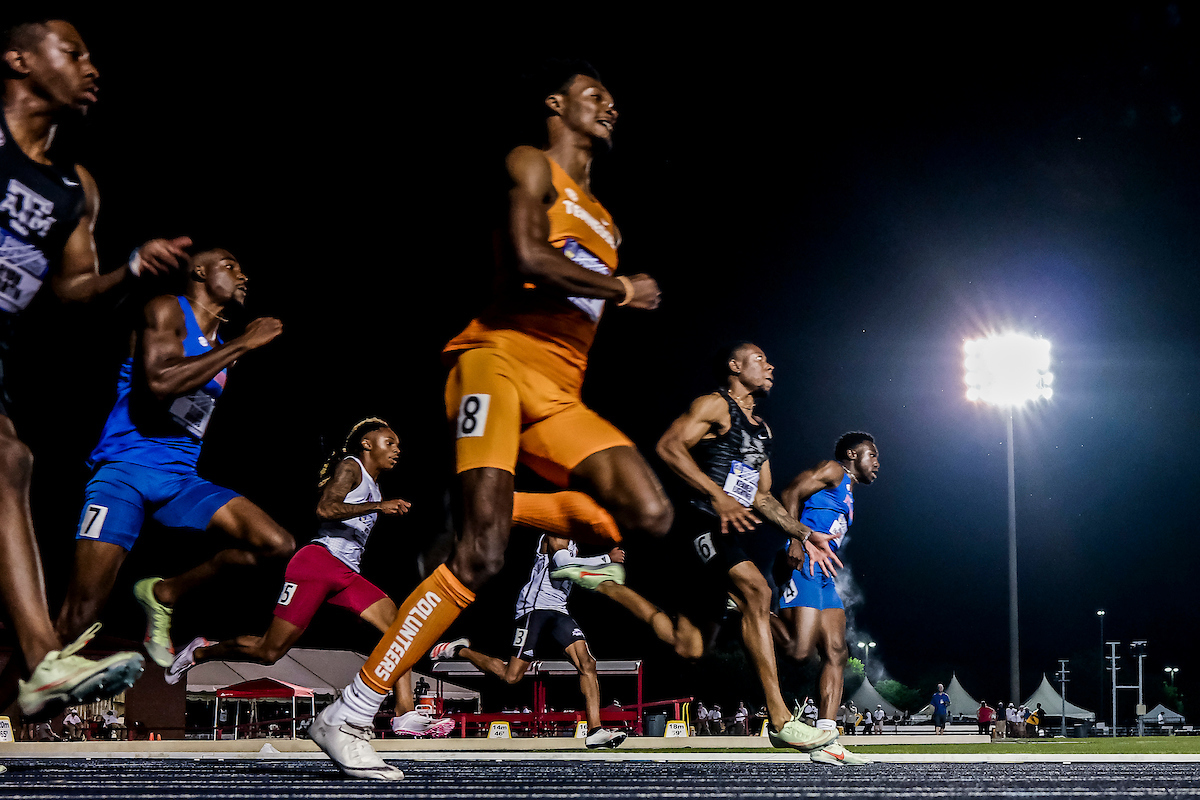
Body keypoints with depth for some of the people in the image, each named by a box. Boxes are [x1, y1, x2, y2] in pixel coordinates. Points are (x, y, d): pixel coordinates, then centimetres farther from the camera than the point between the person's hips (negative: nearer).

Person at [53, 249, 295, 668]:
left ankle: (163, 595, 6)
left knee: (278, 545, -9)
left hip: (181, 479, 7)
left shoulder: (221, 348, 21)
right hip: (125, 469, -7)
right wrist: (242, 344, -15)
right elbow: (158, 382, -20)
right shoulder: (167, 310, -2)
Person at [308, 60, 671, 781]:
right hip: (499, 359, -7)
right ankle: (349, 716, -18)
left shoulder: (605, 221, 29)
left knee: (651, 516, -16)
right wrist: (624, 290, -3)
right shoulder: (534, 166, 6)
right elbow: (528, 260, -13)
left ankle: (498, 508, 1)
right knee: (482, 556, -22)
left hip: (560, 397, 7)